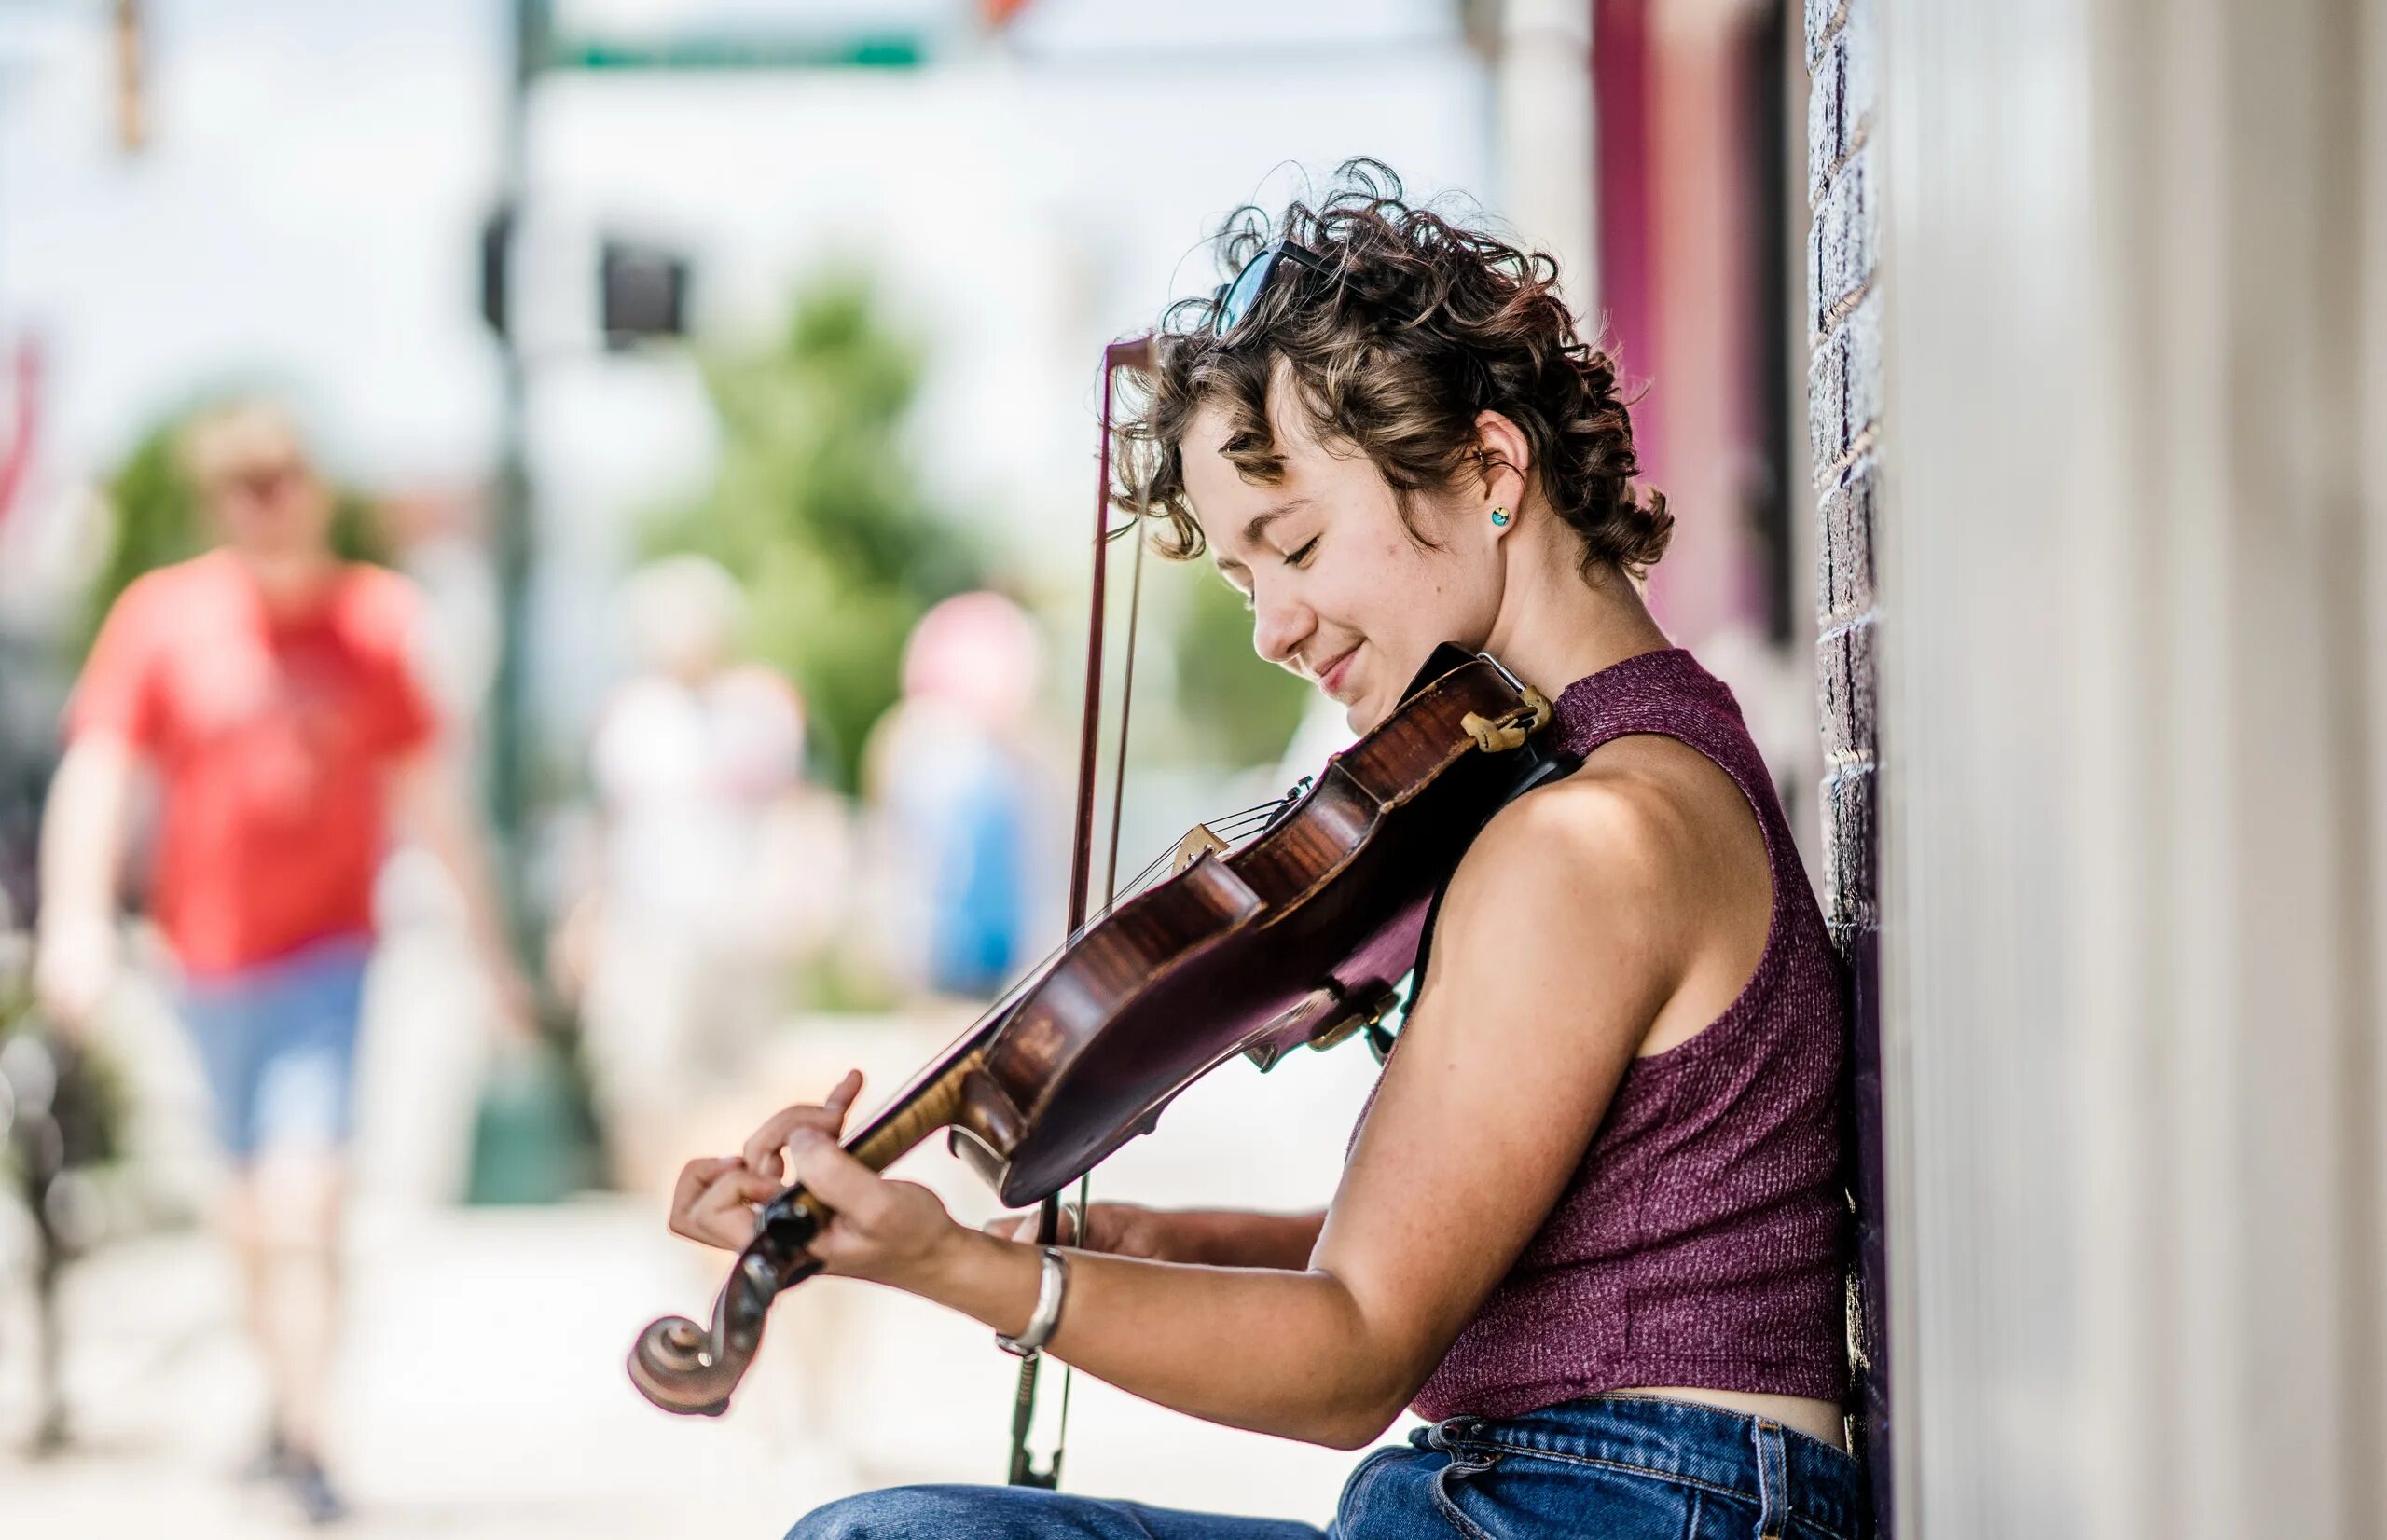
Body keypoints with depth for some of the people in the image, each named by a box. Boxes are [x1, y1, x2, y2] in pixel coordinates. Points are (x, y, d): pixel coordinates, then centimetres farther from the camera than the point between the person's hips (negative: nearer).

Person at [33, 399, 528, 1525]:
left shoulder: (374, 620, 0)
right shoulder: (162, 616, -1)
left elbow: (430, 793, 8)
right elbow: (96, 774, -4)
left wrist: (491, 947, 12)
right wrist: (76, 917, -18)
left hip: (329, 952, -2)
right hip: (210, 955, 2)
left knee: (301, 1197, -14)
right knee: (252, 1202, 13)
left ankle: (304, 1436, -11)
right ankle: (287, 1402, 30)